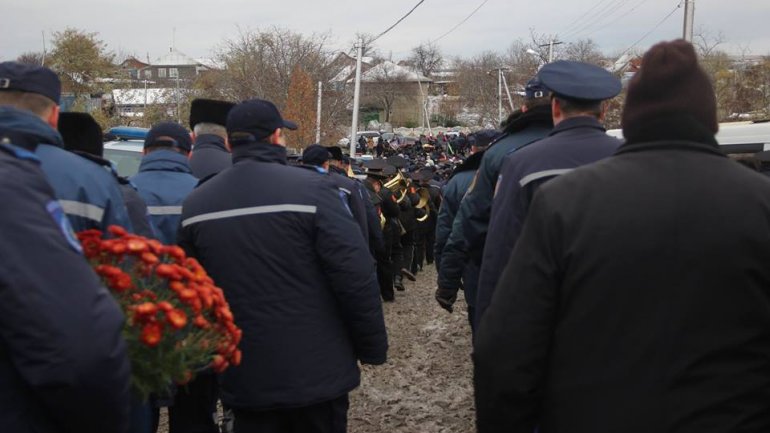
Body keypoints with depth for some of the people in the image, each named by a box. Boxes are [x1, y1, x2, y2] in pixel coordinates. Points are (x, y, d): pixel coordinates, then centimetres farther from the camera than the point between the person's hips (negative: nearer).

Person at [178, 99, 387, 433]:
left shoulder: (194, 205, 1)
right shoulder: (312, 189, -14)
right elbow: (356, 277, -17)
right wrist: (372, 347, -5)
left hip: (243, 377, 4)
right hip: (317, 371, -3)